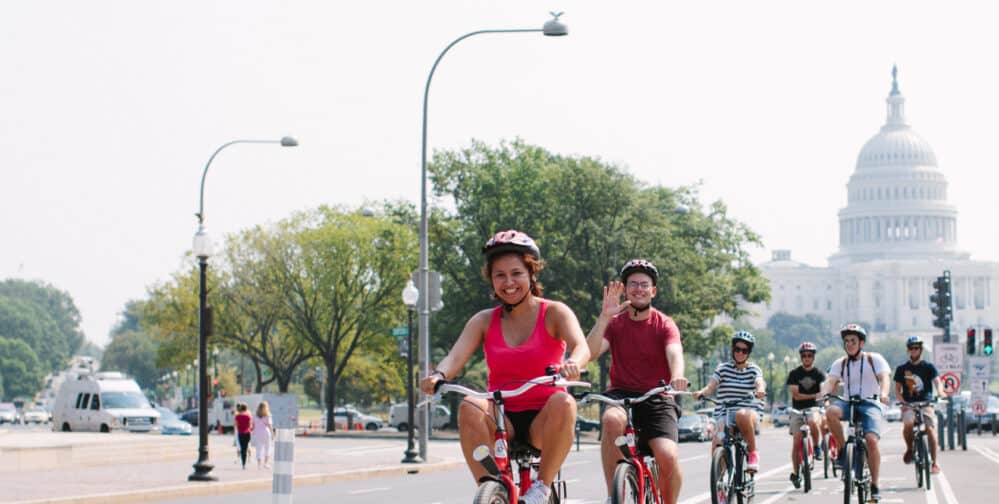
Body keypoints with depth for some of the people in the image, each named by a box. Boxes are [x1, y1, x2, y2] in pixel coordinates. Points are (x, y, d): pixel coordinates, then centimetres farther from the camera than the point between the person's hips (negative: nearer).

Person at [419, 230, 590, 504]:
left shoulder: (554, 313, 0)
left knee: (563, 403, -35)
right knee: (470, 407, -30)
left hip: (542, 422, -1)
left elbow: (581, 346, -19)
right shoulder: (484, 321, 7)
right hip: (502, 422, 2)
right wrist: (438, 375, -32)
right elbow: (456, 356, -7)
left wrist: (572, 364, -44)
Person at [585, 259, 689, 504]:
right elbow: (591, 353, -12)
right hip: (620, 394, 1)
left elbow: (675, 353, -19)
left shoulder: (665, 325, 2)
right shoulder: (615, 323, 5)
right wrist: (604, 316, -25)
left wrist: (677, 377, -42)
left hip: (657, 399, 0)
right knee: (612, 419, -37)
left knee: (668, 456, -25)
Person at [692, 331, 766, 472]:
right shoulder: (723, 369, 12)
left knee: (742, 415, -39)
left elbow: (760, 383, -11)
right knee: (717, 444, -28)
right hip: (724, 414, 1)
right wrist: (701, 392, -26)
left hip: (750, 413, -1)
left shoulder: (754, 370, 10)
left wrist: (760, 390, -36)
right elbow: (711, 386, -2)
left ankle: (753, 453, -22)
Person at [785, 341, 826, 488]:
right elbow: (795, 395, -6)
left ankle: (817, 447, -10)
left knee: (813, 421, -36)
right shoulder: (794, 374, 3)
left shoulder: (819, 374, 5)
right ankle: (795, 473, 1)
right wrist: (815, 395, -14)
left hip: (814, 407, 0)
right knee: (797, 440, -9)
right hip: (798, 410, 0)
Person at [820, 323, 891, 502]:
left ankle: (874, 485, -13)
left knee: (871, 440, -24)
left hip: (870, 404, -3)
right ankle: (843, 450, -15)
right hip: (849, 403, 3)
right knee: (831, 411, -32)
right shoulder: (840, 363, 9)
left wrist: (883, 393, -36)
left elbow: (884, 377, -14)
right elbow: (830, 380, -5)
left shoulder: (874, 359, 1)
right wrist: (823, 392, -29)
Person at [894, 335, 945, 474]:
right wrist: (902, 401, -10)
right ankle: (909, 449, 0)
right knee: (908, 424, -28)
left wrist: (940, 391, -30)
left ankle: (934, 463, -12)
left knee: (930, 429, -18)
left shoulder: (928, 367, 8)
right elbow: (897, 389, 10)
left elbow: (937, 381, -6)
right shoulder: (901, 369, 12)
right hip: (909, 405, 1)